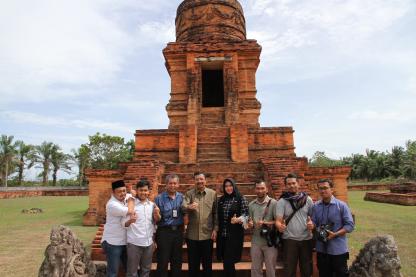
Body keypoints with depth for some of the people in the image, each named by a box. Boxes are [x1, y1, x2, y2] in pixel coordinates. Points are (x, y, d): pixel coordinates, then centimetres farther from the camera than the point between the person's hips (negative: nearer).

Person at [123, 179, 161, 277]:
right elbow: (124, 223, -10)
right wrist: (130, 221, -32)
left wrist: (157, 214, -9)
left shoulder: (152, 205, 4)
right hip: (134, 243, -4)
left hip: (148, 242, 4)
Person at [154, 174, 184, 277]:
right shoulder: (159, 198, -7)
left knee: (177, 260, 16)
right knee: (163, 261, 6)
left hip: (178, 231, 3)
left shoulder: (181, 197, 3)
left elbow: (184, 213, 7)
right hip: (164, 232, -3)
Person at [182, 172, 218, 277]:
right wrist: (189, 207, -38)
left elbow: (216, 213, 2)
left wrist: (215, 229, -5)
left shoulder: (213, 193, 1)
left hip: (207, 234, 0)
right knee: (193, 263, 14)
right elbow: (183, 207, -16)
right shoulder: (189, 193, 1)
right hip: (192, 235, 0)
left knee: (207, 263, 14)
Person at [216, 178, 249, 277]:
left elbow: (246, 214, -9)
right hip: (222, 234, 4)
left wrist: (238, 219, -26)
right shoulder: (221, 199, 10)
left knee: (229, 261, -3)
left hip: (235, 234, -4)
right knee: (226, 261, 9)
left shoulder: (241, 198, -4)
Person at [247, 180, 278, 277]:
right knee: (255, 269, 13)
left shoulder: (273, 203, -9)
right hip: (256, 242, 4)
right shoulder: (251, 204, 6)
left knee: (270, 269, 11)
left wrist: (265, 223, -20)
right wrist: (250, 224, -9)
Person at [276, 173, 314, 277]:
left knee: (307, 269, 16)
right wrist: (279, 225, -34)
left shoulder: (307, 199, 1)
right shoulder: (282, 201, -5)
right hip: (289, 239, -2)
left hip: (306, 239, 2)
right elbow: (278, 220, -11)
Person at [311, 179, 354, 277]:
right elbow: (314, 223, 5)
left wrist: (335, 234, -21)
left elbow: (350, 225, -11)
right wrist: (311, 224, -19)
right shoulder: (316, 206, 2)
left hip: (338, 249, -3)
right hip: (321, 249, 3)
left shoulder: (342, 205, -9)